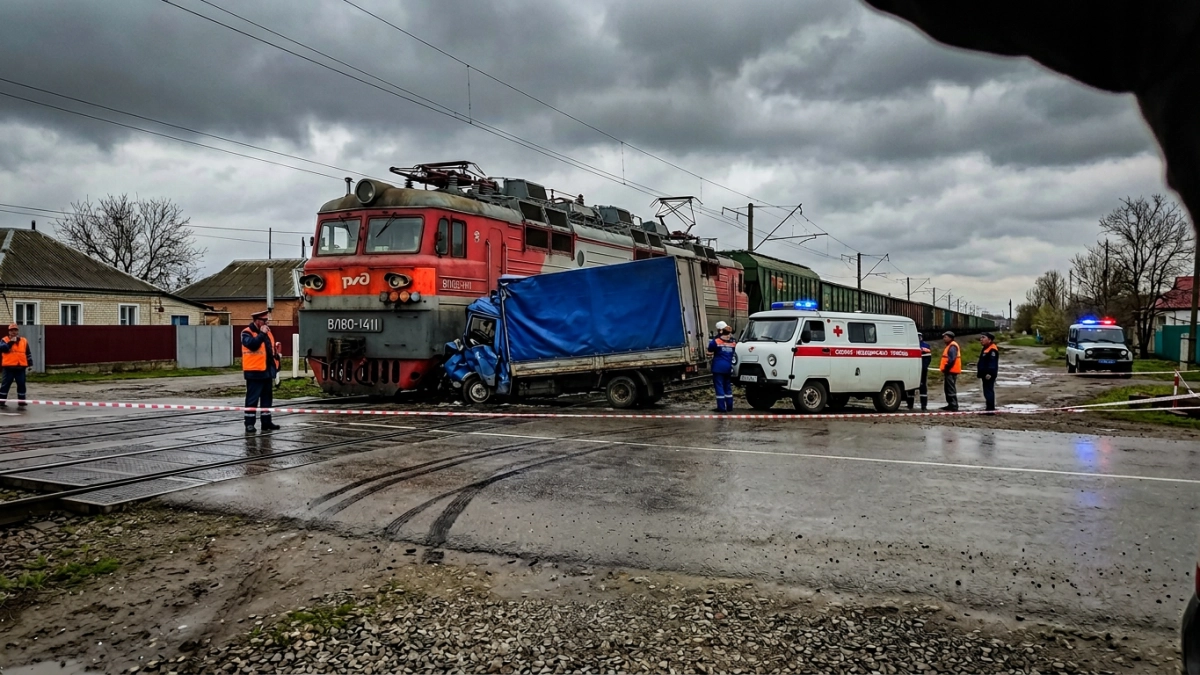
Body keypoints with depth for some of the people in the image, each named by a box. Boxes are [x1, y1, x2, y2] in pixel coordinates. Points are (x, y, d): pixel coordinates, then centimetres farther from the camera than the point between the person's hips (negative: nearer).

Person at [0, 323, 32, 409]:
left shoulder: (24, 341, 11)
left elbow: (28, 353, 16)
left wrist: (29, 363, 11)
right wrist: (11, 342, -22)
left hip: (20, 367, 3)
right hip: (9, 367, -3)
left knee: (21, 384, 5)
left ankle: (21, 401, 12)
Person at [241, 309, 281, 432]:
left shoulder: (267, 332, 16)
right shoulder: (247, 333, -8)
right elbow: (252, 344, -26)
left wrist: (275, 348, 9)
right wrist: (261, 334, -20)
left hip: (267, 371, 8)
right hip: (255, 372, -8)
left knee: (267, 398, 13)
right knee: (252, 399, -3)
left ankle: (266, 422, 21)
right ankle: (249, 424, 3)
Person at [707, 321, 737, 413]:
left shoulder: (715, 341, -8)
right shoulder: (733, 342, 7)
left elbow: (710, 353, -3)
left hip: (718, 367, -5)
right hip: (728, 367, 5)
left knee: (719, 387, -2)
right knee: (728, 387, 15)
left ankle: (721, 407, -4)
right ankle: (729, 407, 17)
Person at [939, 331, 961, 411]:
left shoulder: (952, 346, -14)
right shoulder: (949, 346, 20)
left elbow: (952, 359, -24)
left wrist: (946, 367, -19)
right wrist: (945, 368, 17)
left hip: (951, 371, -11)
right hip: (949, 371, 11)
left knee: (951, 389, -10)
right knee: (948, 388, 16)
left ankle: (954, 405, -9)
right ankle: (950, 404, 22)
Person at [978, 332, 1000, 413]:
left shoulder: (992, 350, -15)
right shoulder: (985, 349, 19)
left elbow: (992, 363, -24)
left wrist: (989, 373, -30)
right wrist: (980, 373, 26)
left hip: (989, 375, -11)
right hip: (985, 374, 11)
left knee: (989, 391, -11)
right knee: (987, 391, 14)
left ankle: (990, 409, -10)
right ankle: (990, 408, 20)